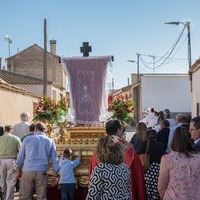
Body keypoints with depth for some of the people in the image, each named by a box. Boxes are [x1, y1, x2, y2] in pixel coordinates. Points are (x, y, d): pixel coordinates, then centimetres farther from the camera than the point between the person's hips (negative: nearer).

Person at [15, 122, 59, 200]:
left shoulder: (27, 139, 7)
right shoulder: (50, 141, 11)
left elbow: (20, 157, 8)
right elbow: (55, 159, 11)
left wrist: (18, 169, 20)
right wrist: (55, 175, 16)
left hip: (27, 171, -1)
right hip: (42, 172, 1)